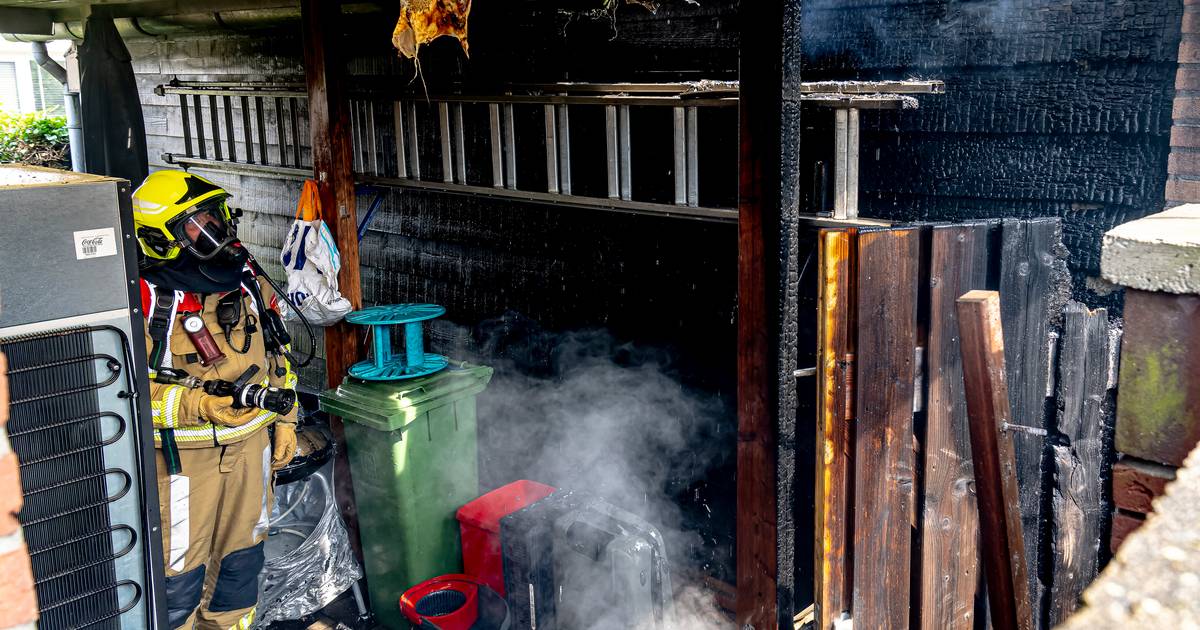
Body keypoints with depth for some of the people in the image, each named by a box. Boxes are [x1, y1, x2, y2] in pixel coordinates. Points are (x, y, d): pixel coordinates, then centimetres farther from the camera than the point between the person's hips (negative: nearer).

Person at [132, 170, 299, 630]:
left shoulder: (248, 282, 4)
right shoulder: (147, 297, -15)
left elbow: (277, 357, 15)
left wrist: (284, 420, 12)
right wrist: (200, 406, -27)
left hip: (251, 444, 6)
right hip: (183, 455, -5)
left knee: (242, 555, 19)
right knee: (180, 573, 3)